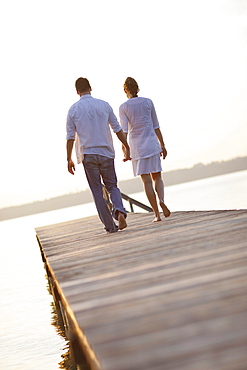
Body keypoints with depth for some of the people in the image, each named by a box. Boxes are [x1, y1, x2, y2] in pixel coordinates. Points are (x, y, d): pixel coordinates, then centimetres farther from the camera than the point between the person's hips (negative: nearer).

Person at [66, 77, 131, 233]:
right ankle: (119, 211, -15)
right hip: (106, 153, 1)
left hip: (87, 155, -1)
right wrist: (127, 147, 13)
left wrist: (69, 159, 6)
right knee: (112, 186, 12)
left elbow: (70, 137, 0)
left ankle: (110, 225, 3)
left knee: (97, 191, 6)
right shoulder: (104, 105, 2)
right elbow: (117, 129, 4)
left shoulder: (73, 110, -1)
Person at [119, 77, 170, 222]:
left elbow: (124, 131, -12)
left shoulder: (124, 107, -4)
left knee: (147, 181, 3)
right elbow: (156, 126, 6)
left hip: (137, 146, -1)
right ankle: (161, 200, -17)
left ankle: (157, 214, 1)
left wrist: (124, 150, -13)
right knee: (157, 177, 12)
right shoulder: (148, 102, 3)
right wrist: (162, 145, 12)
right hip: (152, 143, 1)